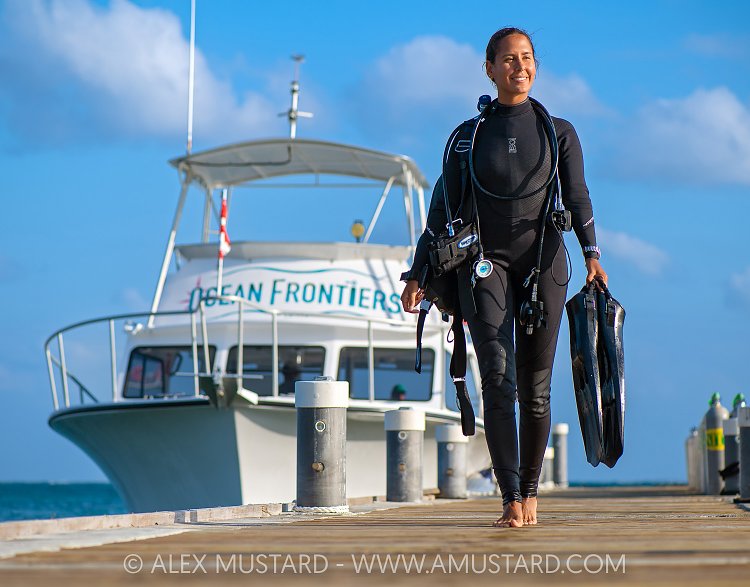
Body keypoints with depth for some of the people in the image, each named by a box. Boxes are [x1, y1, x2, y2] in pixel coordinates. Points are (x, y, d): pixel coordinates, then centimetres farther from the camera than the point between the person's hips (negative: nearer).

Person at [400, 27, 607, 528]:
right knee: (498, 378, -16)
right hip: (486, 262, 0)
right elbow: (443, 210, 11)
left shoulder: (559, 133, 11)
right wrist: (418, 273, 4)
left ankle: (530, 491, 17)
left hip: (543, 261, 1)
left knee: (535, 386, 1)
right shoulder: (468, 137, 11)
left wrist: (591, 253, -16)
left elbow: (577, 198, 0)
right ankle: (512, 499, -21)